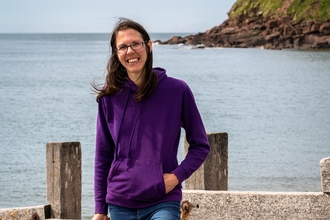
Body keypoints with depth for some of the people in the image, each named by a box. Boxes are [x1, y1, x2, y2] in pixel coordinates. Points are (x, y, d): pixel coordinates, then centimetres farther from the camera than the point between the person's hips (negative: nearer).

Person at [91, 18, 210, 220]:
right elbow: (103, 156, 9)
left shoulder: (177, 90, -3)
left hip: (163, 203, -3)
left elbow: (200, 146, 5)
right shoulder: (110, 97, 3)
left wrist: (177, 176, -10)